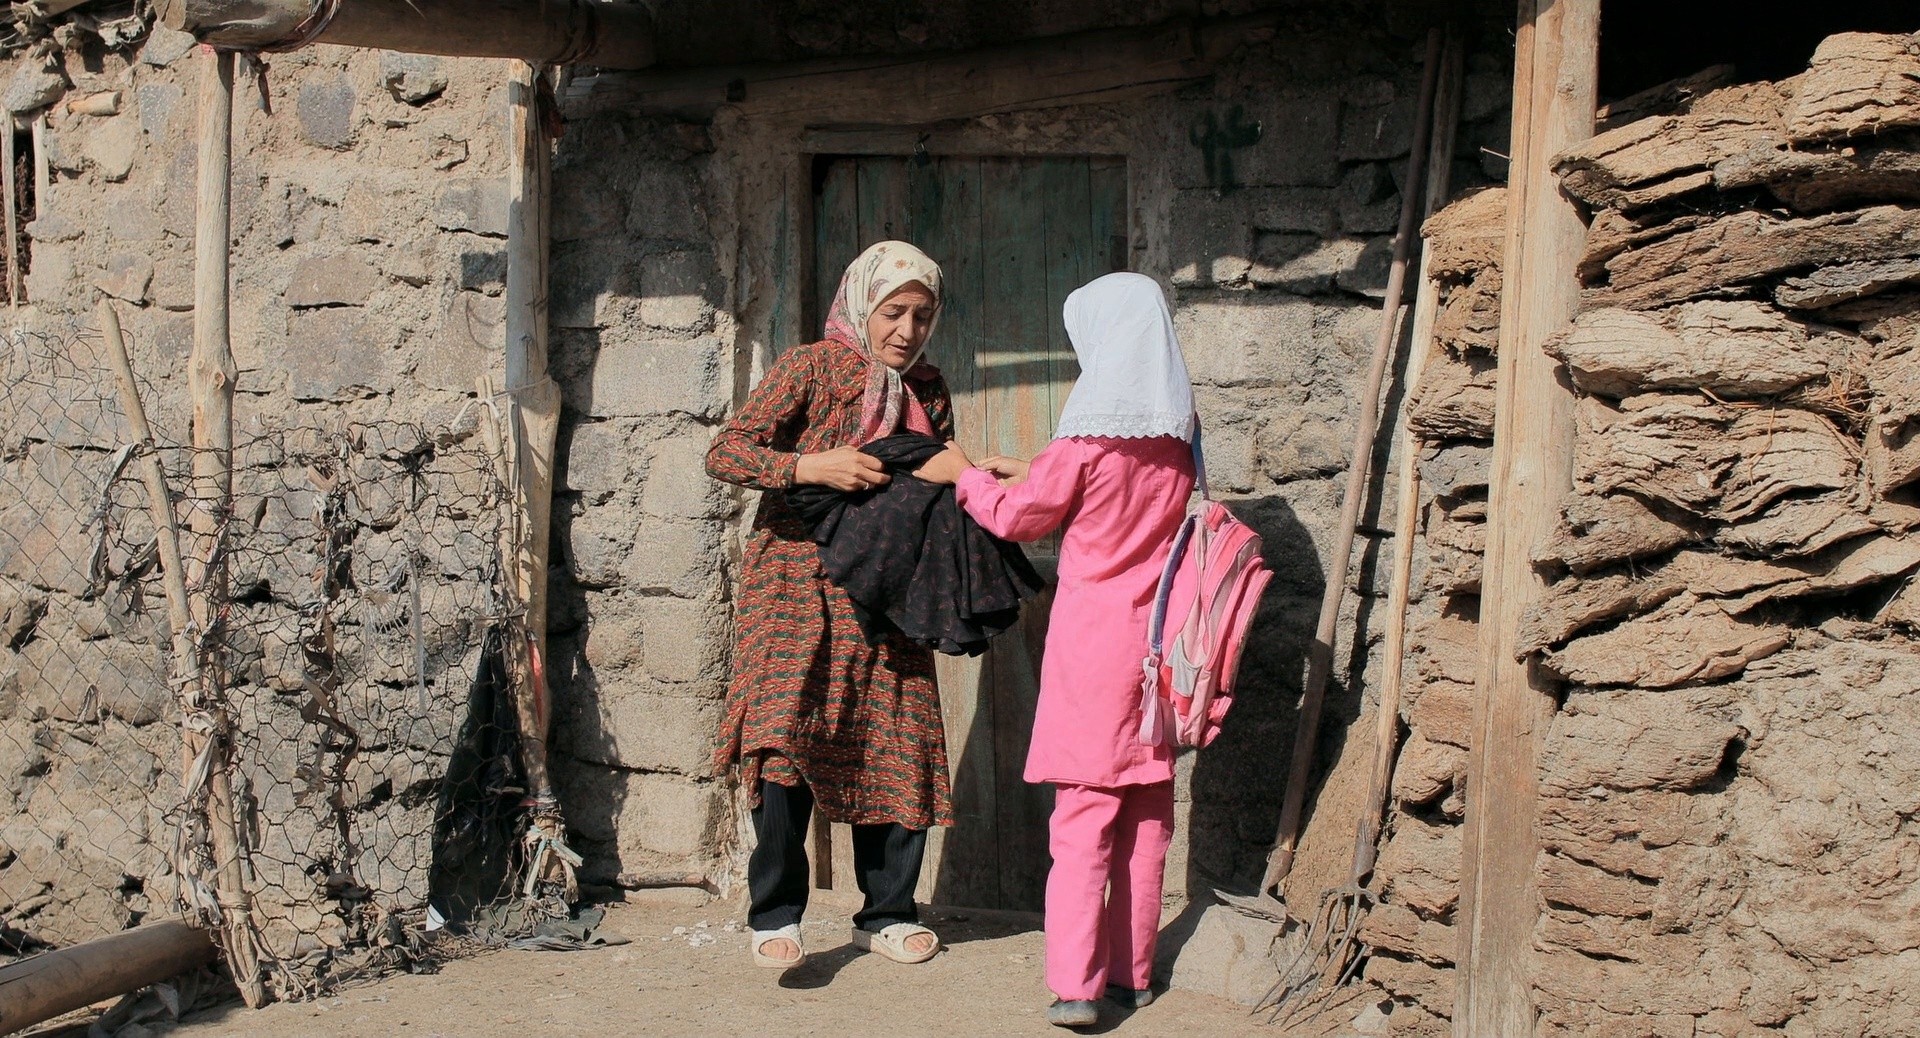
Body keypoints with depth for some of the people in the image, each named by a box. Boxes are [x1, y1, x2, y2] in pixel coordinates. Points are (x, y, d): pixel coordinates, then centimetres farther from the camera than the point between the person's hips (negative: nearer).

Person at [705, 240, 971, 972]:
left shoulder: (927, 388, 13)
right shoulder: (809, 368, -4)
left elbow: (941, 483, 24)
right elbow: (724, 454, -10)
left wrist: (958, 474, 1)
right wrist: (812, 466, -24)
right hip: (799, 582, -5)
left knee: (898, 746, 2)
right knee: (787, 737, -17)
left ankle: (887, 914, 17)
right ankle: (775, 916, -5)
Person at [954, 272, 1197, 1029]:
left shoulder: (1088, 438, -13)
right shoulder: (1178, 439, 4)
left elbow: (1020, 517, -1)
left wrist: (972, 479, 18)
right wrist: (1034, 475, 22)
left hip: (1093, 641, -5)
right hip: (1160, 643, 5)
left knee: (1084, 819, -5)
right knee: (1146, 815, 11)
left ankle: (1076, 984, -9)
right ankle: (1131, 973, 19)